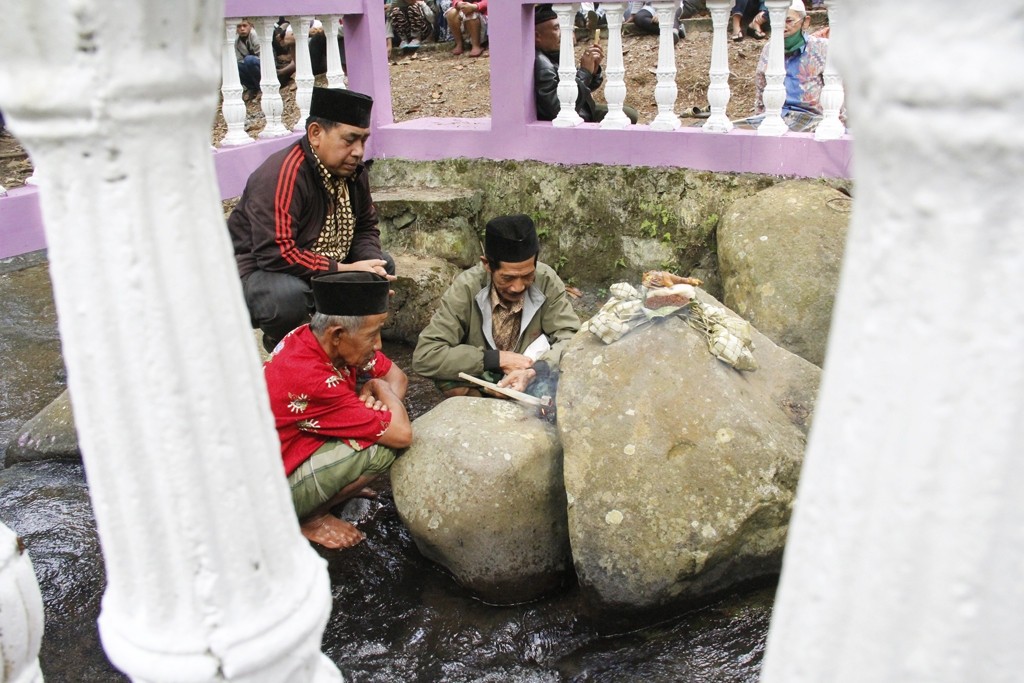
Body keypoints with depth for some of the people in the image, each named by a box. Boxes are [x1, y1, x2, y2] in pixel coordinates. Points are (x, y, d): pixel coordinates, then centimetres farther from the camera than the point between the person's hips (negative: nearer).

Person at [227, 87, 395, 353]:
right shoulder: (282, 174, -27)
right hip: (255, 270, -8)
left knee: (383, 264, 4)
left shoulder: (352, 170, 0)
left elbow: (365, 228, 11)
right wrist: (344, 270, -29)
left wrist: (372, 265, -12)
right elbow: (276, 254, -33)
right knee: (288, 294, -39)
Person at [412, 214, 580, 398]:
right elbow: (424, 357, -25)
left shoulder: (546, 281, -16)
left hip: (533, 382, 0)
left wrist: (533, 372, -34)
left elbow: (571, 337, -14)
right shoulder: (465, 289, -20)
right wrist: (498, 359, -28)